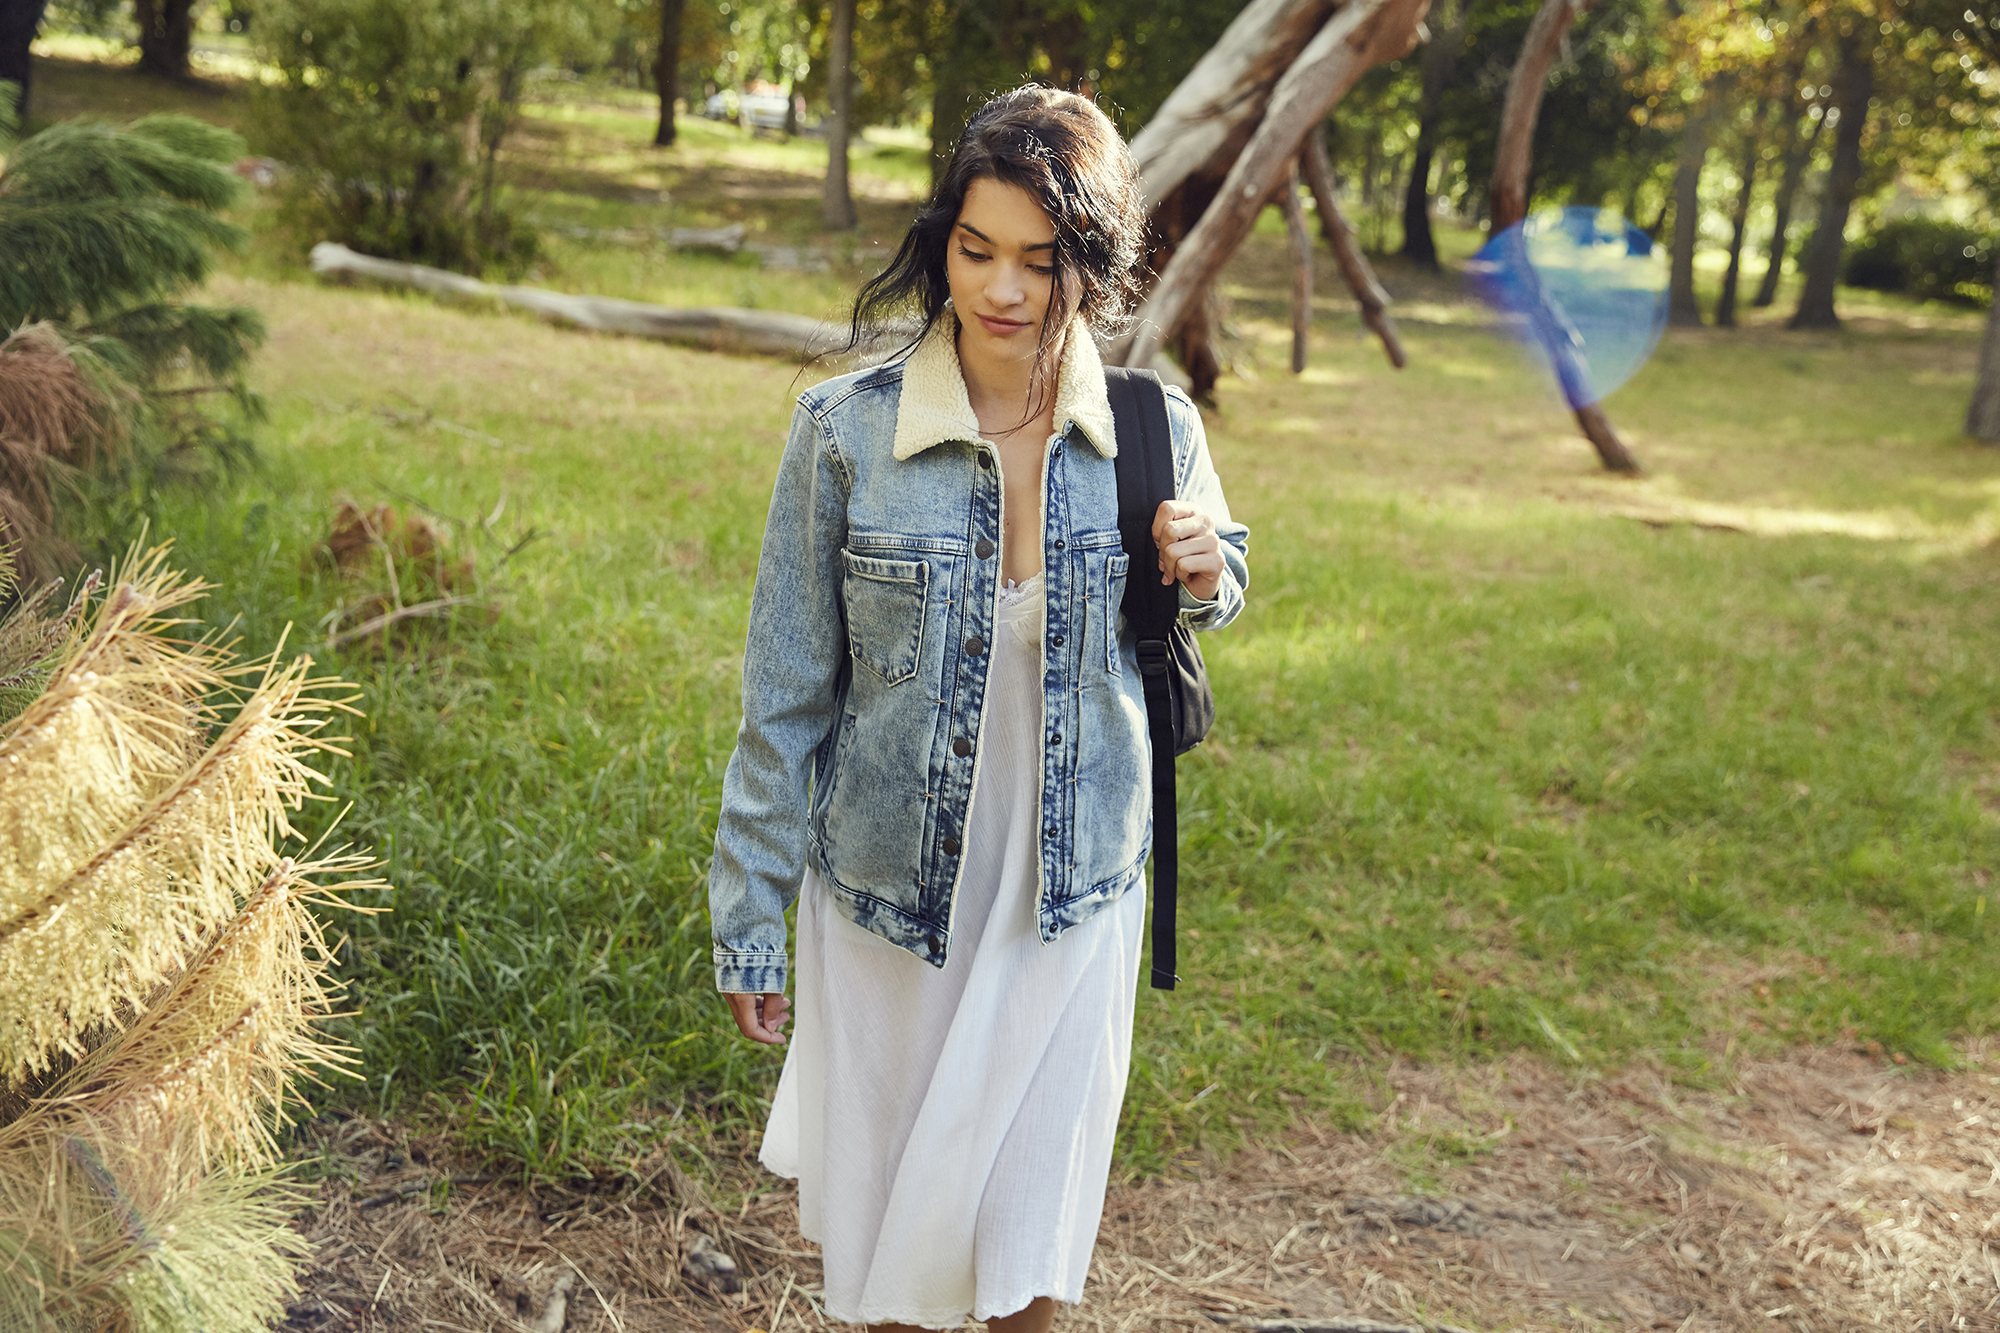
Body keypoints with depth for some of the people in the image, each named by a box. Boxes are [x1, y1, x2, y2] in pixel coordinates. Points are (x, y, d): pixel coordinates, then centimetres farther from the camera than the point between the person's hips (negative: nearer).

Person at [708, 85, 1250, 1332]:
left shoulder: (1156, 433, -7)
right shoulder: (847, 432, -13)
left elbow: (1215, 586, 14)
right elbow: (786, 694, -6)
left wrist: (1205, 576, -12)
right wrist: (750, 923, -3)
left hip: (1074, 898, 1)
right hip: (885, 899, -1)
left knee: (1032, 1229, 13)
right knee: (889, 1219, 14)